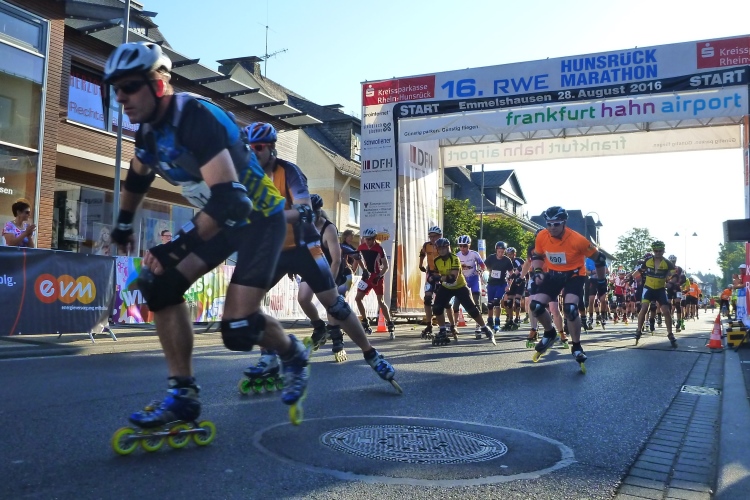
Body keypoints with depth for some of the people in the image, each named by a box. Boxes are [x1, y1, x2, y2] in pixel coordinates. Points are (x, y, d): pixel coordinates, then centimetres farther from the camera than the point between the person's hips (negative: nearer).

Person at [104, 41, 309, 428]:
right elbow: (137, 178, 23)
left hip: (259, 218, -8)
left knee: (237, 330, -15)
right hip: (220, 218, 8)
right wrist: (123, 225, 32)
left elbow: (229, 199, -38)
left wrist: (179, 245, -40)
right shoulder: (149, 130, 0)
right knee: (159, 285, -7)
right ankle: (183, 395, 3)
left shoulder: (196, 118, -27)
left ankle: (294, 356, 18)